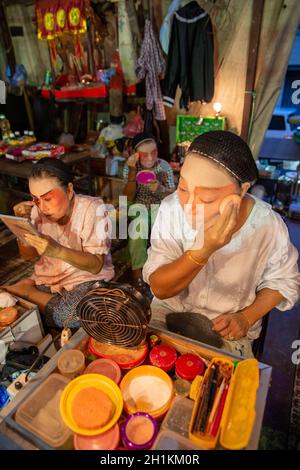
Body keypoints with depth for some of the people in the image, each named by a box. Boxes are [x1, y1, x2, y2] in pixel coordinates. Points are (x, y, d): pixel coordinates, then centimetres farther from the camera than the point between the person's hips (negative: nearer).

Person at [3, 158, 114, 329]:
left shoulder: (92, 208, -20)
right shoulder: (38, 210, -5)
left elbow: (96, 265, -23)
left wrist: (57, 250, -39)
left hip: (87, 278, -2)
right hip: (46, 278, 3)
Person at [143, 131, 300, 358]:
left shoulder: (269, 225, -22)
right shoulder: (173, 208, -23)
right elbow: (159, 288, -23)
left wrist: (246, 317, -15)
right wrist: (203, 250, -38)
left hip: (228, 330, 1)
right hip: (169, 311, 0)